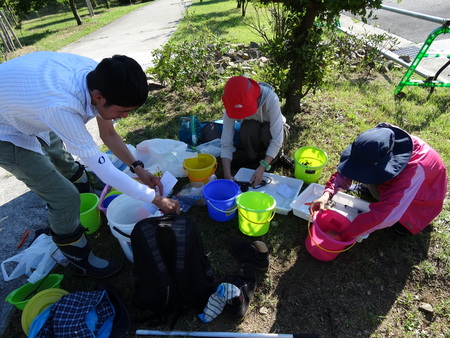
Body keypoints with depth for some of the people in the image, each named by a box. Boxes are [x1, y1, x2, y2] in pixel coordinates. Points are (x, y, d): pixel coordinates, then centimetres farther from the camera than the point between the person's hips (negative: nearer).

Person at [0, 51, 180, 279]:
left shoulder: (99, 76, -22)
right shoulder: (62, 107, -44)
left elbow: (108, 134, -8)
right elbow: (101, 168, -36)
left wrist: (138, 168, -13)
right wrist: (156, 199, -29)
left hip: (31, 116, 7)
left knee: (71, 170, 19)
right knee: (64, 197, -8)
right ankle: (81, 260, 15)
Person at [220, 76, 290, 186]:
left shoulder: (270, 98, -36)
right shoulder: (231, 106, -28)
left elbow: (277, 139, -36)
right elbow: (226, 143, -28)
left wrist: (262, 168, -43)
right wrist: (227, 175, -37)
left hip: (275, 128, -1)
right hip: (252, 132, 1)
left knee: (267, 132, -36)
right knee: (247, 129, -34)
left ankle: (277, 155, -4)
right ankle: (252, 157, -4)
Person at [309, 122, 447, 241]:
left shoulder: (414, 168, -46)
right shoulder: (375, 148, -31)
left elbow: (383, 211, -48)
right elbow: (345, 170, -26)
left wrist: (345, 235, -46)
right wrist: (327, 194, -44)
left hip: (425, 188, -3)